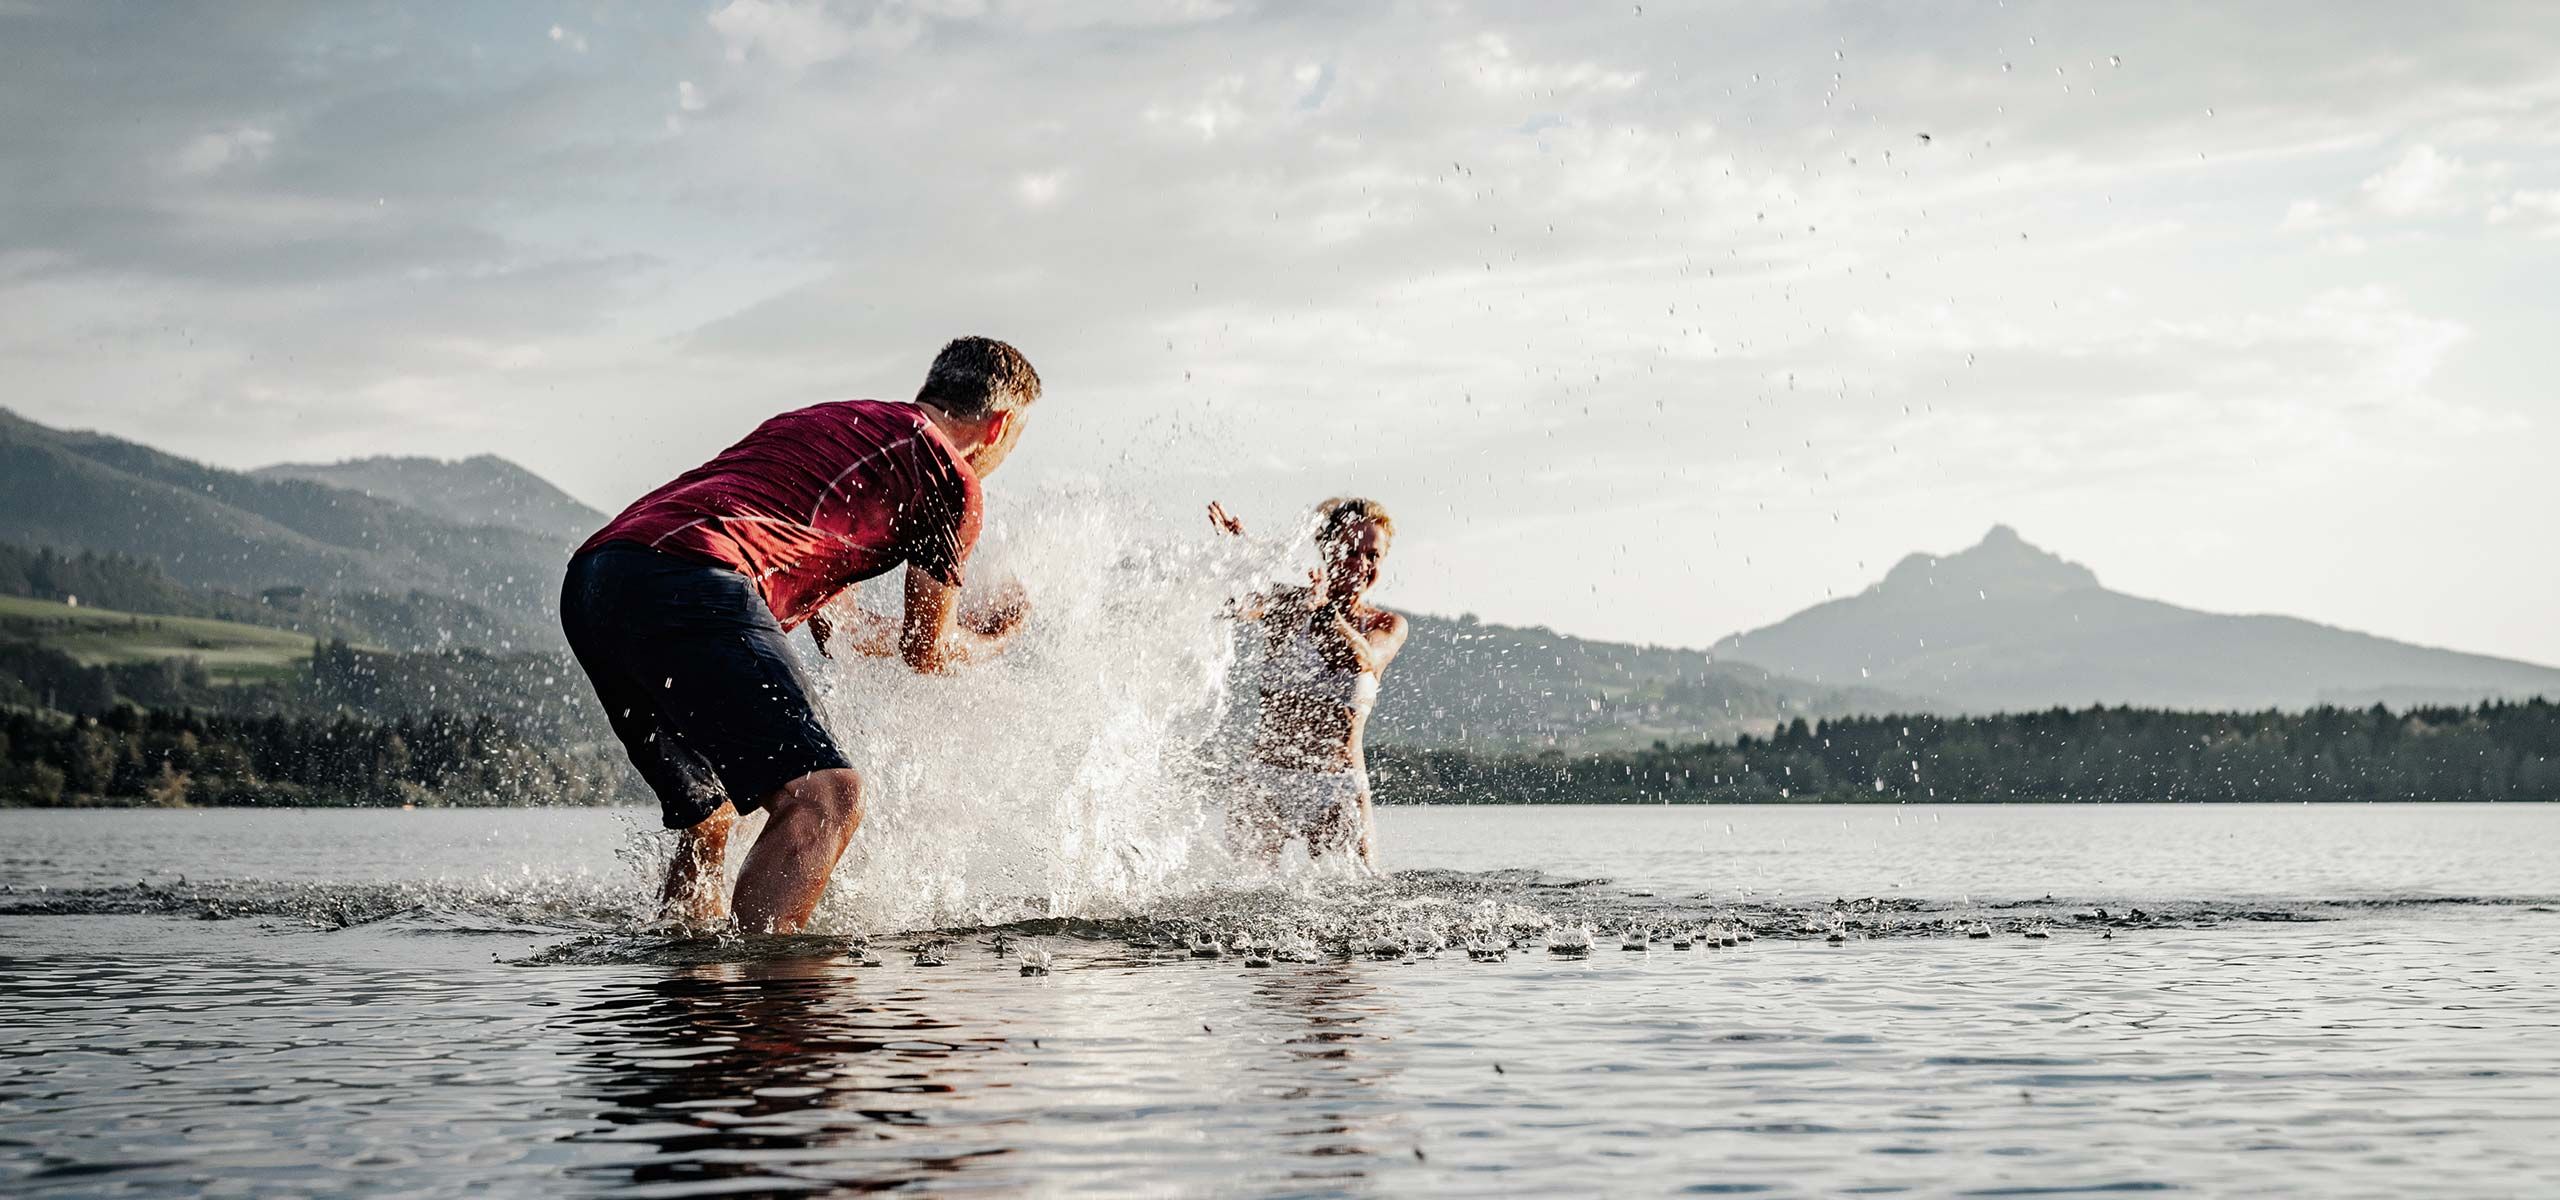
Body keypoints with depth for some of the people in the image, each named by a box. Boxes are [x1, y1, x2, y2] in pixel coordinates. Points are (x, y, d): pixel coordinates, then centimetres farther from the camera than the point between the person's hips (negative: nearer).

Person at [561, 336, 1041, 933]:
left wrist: (953, 625, 56)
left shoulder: (819, 420, 34)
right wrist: (994, 635, 42)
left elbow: (838, 631, 41)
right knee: (825, 797, -15)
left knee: (710, 819, 23)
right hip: (687, 580, -9)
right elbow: (928, 652, 20)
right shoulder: (952, 479, 11)